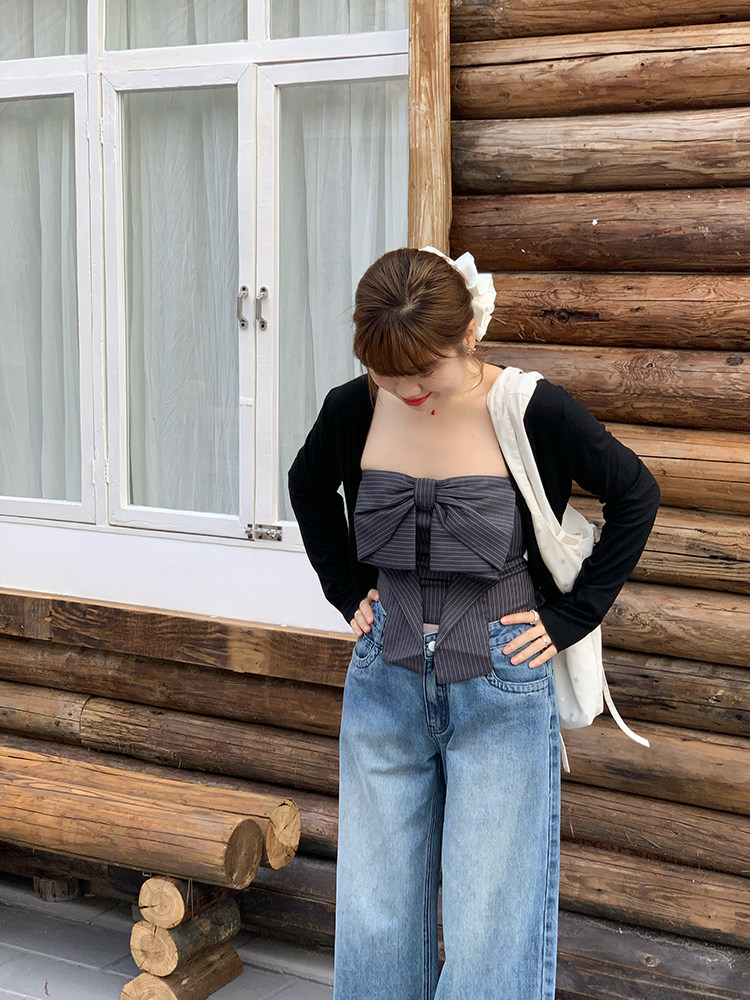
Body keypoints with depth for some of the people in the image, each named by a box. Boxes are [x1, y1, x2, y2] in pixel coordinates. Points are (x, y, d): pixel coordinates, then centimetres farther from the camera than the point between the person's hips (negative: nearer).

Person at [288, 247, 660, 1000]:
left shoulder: (534, 413, -14)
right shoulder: (354, 408, -5)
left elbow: (635, 495, 0)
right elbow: (308, 487, 17)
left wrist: (571, 617, -4)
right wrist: (346, 590, 9)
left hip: (501, 689, -3)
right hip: (385, 680, 3)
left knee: (492, 930, 3)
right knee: (372, 914, 11)